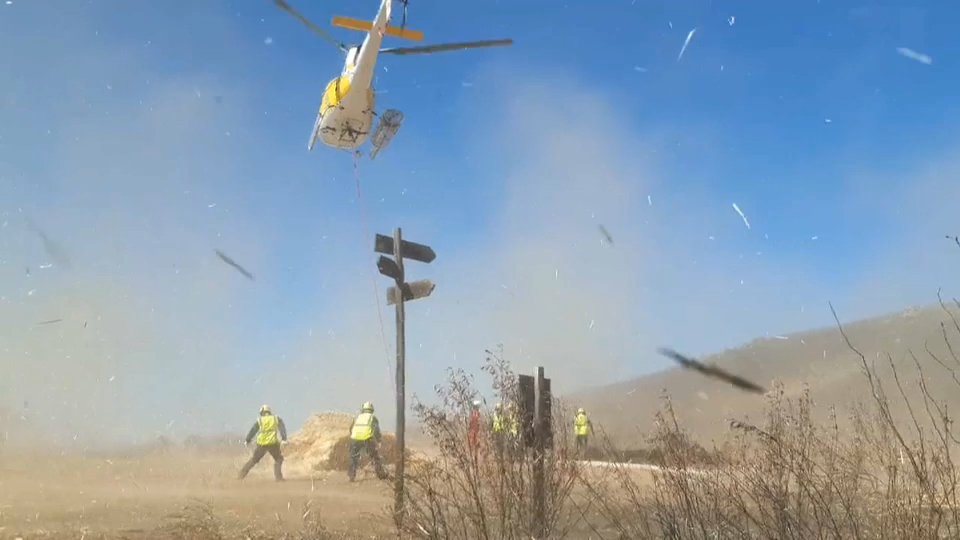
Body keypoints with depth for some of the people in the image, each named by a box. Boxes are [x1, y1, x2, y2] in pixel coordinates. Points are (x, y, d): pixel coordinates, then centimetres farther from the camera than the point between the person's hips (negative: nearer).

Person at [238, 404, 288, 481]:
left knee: (254, 459, 20)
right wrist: (284, 439, -14)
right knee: (278, 459, 16)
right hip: (273, 443, -1)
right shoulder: (276, 418, 11)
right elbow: (282, 428, -4)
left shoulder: (259, 420, 12)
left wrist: (247, 440, 26)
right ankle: (278, 477, 1)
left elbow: (253, 431, 13)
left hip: (262, 444, 1)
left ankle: (242, 474, 21)